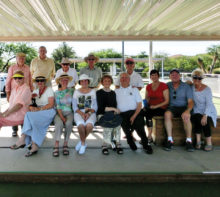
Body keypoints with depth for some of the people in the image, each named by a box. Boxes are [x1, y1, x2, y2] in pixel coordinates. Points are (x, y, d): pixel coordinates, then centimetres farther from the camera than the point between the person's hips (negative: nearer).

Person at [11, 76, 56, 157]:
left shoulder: (49, 89, 0)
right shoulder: (35, 91, 17)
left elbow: (51, 104, -11)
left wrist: (39, 109, -22)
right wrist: (30, 107, -14)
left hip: (49, 112, -5)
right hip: (39, 113, 5)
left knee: (30, 116, -29)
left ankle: (22, 140, -20)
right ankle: (34, 147, -28)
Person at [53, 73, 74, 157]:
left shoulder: (71, 90, 8)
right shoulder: (57, 92, 4)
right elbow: (58, 106, -3)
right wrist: (62, 117, -16)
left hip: (69, 112, 1)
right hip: (59, 113, -1)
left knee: (69, 123, -31)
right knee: (59, 123, -33)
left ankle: (65, 144, -19)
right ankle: (56, 145, -27)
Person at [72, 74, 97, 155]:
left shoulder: (93, 91, 16)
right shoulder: (76, 92, 16)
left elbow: (95, 107, 7)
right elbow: (74, 107, 6)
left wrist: (89, 113, -12)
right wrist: (81, 113, -12)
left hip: (90, 113, 0)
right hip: (79, 113, 0)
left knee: (89, 125, -33)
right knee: (80, 125, -33)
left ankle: (81, 142, -5)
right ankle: (83, 143, -6)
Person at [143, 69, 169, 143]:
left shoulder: (164, 86, -2)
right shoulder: (148, 86, 14)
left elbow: (167, 101, -5)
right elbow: (146, 99, 19)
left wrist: (156, 106, -16)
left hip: (161, 108, -4)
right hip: (150, 107, 4)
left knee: (148, 113, -32)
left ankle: (149, 136, -20)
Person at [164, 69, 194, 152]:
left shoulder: (186, 86, 2)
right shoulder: (167, 85, 9)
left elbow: (190, 101, -6)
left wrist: (187, 111, -26)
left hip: (183, 107, -1)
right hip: (172, 107, 1)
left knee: (186, 117, -35)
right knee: (167, 114, -33)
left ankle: (189, 141, -19)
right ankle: (170, 140, -27)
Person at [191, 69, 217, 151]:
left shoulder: (207, 89, -12)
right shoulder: (191, 87, 0)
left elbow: (209, 104, -19)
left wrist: (205, 116, -30)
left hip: (209, 112, -2)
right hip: (197, 112, 2)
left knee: (205, 121, -31)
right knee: (196, 118, -31)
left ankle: (209, 143, -16)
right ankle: (198, 141, -23)